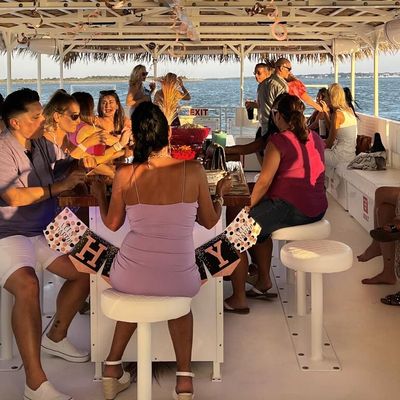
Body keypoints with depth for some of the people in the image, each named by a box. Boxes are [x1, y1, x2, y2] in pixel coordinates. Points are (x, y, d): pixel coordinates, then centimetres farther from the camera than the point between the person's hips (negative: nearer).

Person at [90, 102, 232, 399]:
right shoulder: (194, 171, -9)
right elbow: (210, 222, 5)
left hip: (129, 280, 1)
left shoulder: (125, 175, -7)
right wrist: (220, 194, 24)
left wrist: (99, 193, 27)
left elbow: (112, 224, 9)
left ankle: (113, 367, 39)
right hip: (179, 280, -1)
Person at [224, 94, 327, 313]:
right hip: (316, 210, 9)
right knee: (258, 223, 30)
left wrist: (247, 208, -1)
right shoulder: (315, 139, 13)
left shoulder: (279, 141, -11)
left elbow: (264, 182, -13)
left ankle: (238, 299, 1)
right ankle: (264, 281, 31)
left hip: (291, 209, -9)